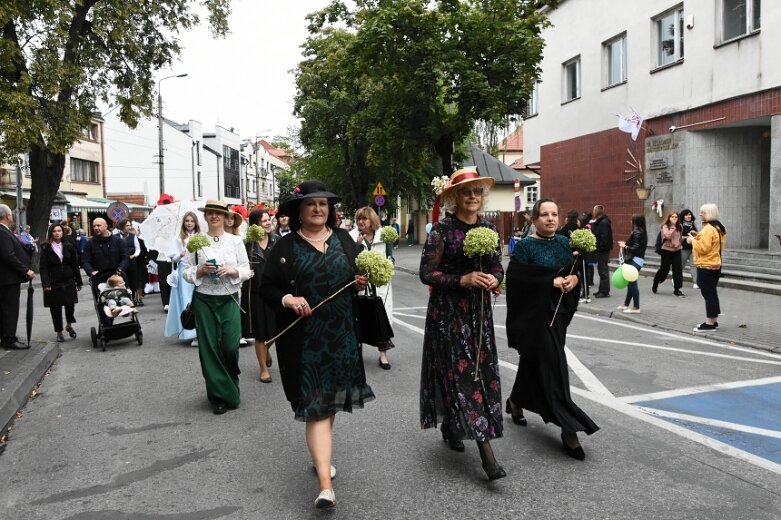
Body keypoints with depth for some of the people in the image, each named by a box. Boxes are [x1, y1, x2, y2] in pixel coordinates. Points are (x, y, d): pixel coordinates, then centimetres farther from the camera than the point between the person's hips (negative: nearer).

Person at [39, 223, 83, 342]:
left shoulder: (69, 247, 6)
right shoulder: (46, 248, -1)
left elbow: (75, 264, 7)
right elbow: (43, 267, -5)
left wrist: (78, 281, 6)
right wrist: (45, 283, -14)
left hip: (69, 282, 2)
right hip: (53, 283, -2)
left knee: (70, 304, 1)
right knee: (55, 308, 3)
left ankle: (69, 325, 28)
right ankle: (59, 332, 16)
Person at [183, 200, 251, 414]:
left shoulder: (236, 240, 4)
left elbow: (246, 271, 4)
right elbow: (186, 272, 4)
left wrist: (231, 270, -15)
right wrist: (200, 270, -15)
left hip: (230, 300, 0)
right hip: (204, 300, 0)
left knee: (231, 346, -4)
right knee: (209, 348, 3)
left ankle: (230, 389, 23)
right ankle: (219, 396, 17)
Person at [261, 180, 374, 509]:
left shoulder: (344, 239, 7)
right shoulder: (285, 247, -2)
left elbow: (362, 274, 17)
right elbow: (266, 288, -1)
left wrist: (361, 282, -6)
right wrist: (287, 299, -20)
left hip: (341, 334, 4)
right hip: (305, 339, -3)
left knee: (331, 399, 15)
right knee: (316, 405, -6)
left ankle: (320, 456, 39)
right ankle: (325, 484, -7)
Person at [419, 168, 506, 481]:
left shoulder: (488, 229, 7)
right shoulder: (442, 229, -9)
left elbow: (498, 268, 12)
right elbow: (427, 273, -12)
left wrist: (494, 279, -11)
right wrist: (462, 280, -22)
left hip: (479, 310, 6)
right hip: (448, 311, -6)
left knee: (482, 370, 10)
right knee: (461, 372, -6)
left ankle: (450, 427, 34)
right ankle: (487, 454, -2)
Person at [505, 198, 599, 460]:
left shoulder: (564, 242, 8)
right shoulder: (525, 246, -11)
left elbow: (578, 268, 15)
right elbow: (516, 277, -19)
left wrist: (574, 277, -8)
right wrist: (551, 281, -22)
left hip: (558, 313, 7)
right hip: (535, 316, -6)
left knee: (533, 362, 17)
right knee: (552, 367, -8)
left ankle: (515, 401, 41)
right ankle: (568, 429, -3)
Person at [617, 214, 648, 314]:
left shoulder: (637, 232, -16)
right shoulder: (641, 232, 13)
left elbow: (636, 248, -19)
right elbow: (637, 246, 13)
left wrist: (625, 247, -7)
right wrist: (626, 244, 15)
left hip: (635, 260, -10)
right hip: (635, 259, 10)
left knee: (632, 283, -6)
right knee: (631, 282, 14)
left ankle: (636, 308, -2)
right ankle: (626, 305, 23)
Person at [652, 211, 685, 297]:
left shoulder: (679, 227, 7)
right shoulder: (665, 226, -8)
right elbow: (668, 236, -25)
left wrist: (679, 244, 11)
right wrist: (673, 227, -20)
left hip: (677, 250, 4)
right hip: (667, 250, -4)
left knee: (678, 269, -2)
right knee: (664, 269, 4)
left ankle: (677, 289, 4)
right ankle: (655, 284, 27)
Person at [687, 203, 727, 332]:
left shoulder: (708, 229, -19)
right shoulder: (717, 227, 14)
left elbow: (703, 248, -23)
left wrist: (693, 240, -10)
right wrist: (698, 237, 11)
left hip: (706, 266, -11)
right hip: (713, 265, 11)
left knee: (708, 294, -6)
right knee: (711, 293, 16)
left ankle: (710, 324, -3)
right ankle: (713, 321, 23)